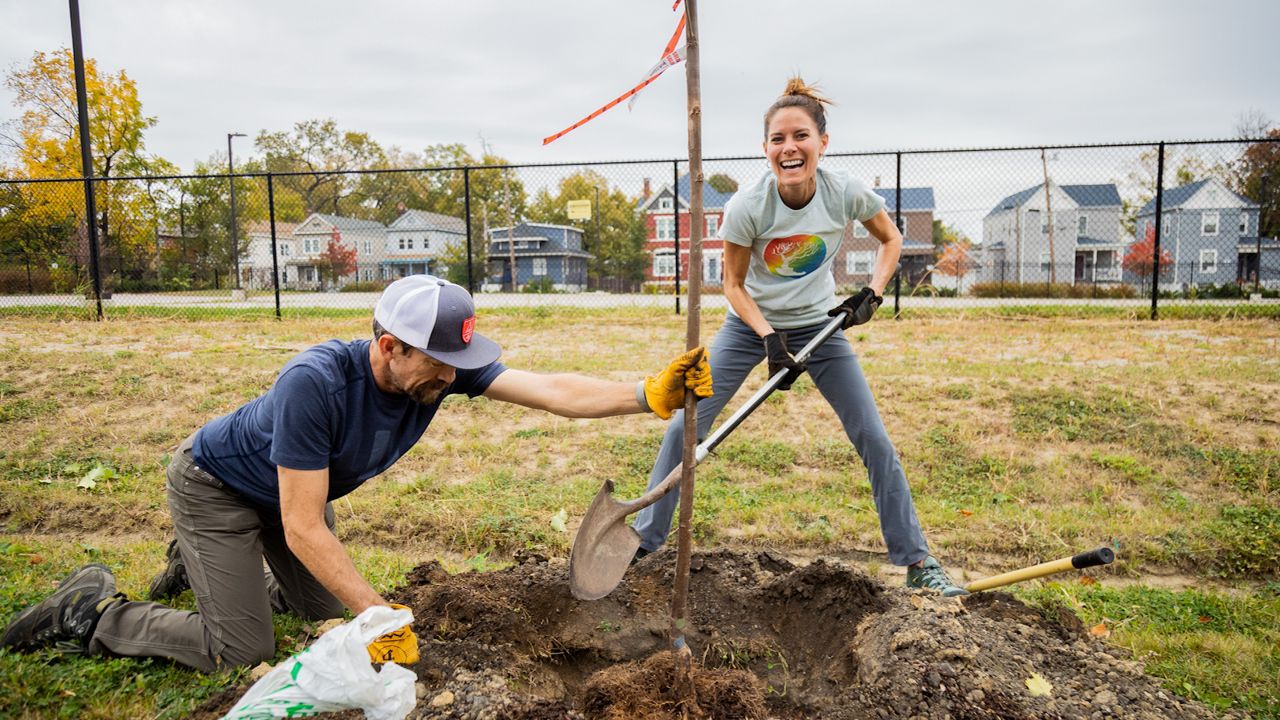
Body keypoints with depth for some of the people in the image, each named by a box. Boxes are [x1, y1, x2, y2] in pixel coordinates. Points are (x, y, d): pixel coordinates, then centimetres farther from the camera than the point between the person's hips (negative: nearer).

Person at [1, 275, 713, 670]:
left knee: (326, 611, 15)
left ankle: (203, 565, 36)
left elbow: (553, 392, -32)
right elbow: (304, 530, -36)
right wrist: (382, 617, -36)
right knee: (243, 652, -9)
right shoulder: (316, 383, -41)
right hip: (216, 485, -7)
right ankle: (91, 609, 12)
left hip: (290, 493, 7)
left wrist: (652, 394, -43)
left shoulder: (445, 366, -24)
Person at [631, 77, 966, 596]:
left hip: (820, 324, 1)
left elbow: (890, 240, 2)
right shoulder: (747, 207, -24)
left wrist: (873, 292, -14)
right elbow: (733, 285, -11)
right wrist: (769, 337, -24)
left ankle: (916, 562, 15)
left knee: (874, 439, -2)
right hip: (751, 325, -1)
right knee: (684, 426, -6)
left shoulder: (847, 194, -19)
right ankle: (644, 540, 12)